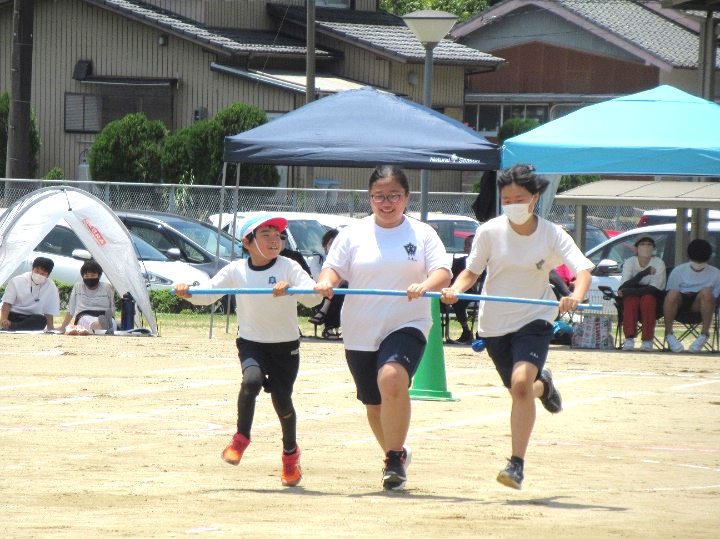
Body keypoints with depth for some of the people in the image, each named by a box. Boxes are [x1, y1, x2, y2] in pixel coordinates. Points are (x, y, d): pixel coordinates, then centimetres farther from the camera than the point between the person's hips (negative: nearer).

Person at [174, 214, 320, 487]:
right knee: (252, 380, -27)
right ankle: (241, 438, -5)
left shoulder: (288, 267, -9)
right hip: (251, 343, 0)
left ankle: (291, 453, 26)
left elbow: (312, 297, -21)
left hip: (285, 345, 0)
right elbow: (208, 294, -4)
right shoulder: (236, 270, -3)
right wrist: (188, 293, -25)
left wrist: (289, 288, -39)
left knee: (282, 398, -1)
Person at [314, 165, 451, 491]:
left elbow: (442, 272, -5)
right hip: (360, 332, 3)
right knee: (374, 403, 12)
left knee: (392, 379, -30)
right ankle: (395, 456, 38)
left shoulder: (423, 234, 3)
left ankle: (395, 457, -18)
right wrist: (326, 281, -21)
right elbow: (334, 268, 3)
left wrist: (425, 286, -27)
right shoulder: (353, 234, 7)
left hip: (406, 326, -3)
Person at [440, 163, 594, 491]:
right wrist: (455, 290, -20)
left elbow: (583, 270, -19)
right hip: (494, 324, 3)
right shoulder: (490, 232, -8)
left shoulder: (552, 235, -11)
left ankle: (517, 464, -20)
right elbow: (471, 271, 2)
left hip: (534, 320, -3)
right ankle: (543, 385, 54)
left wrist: (576, 297, -40)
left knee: (521, 382, -24)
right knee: (519, 389, 14)